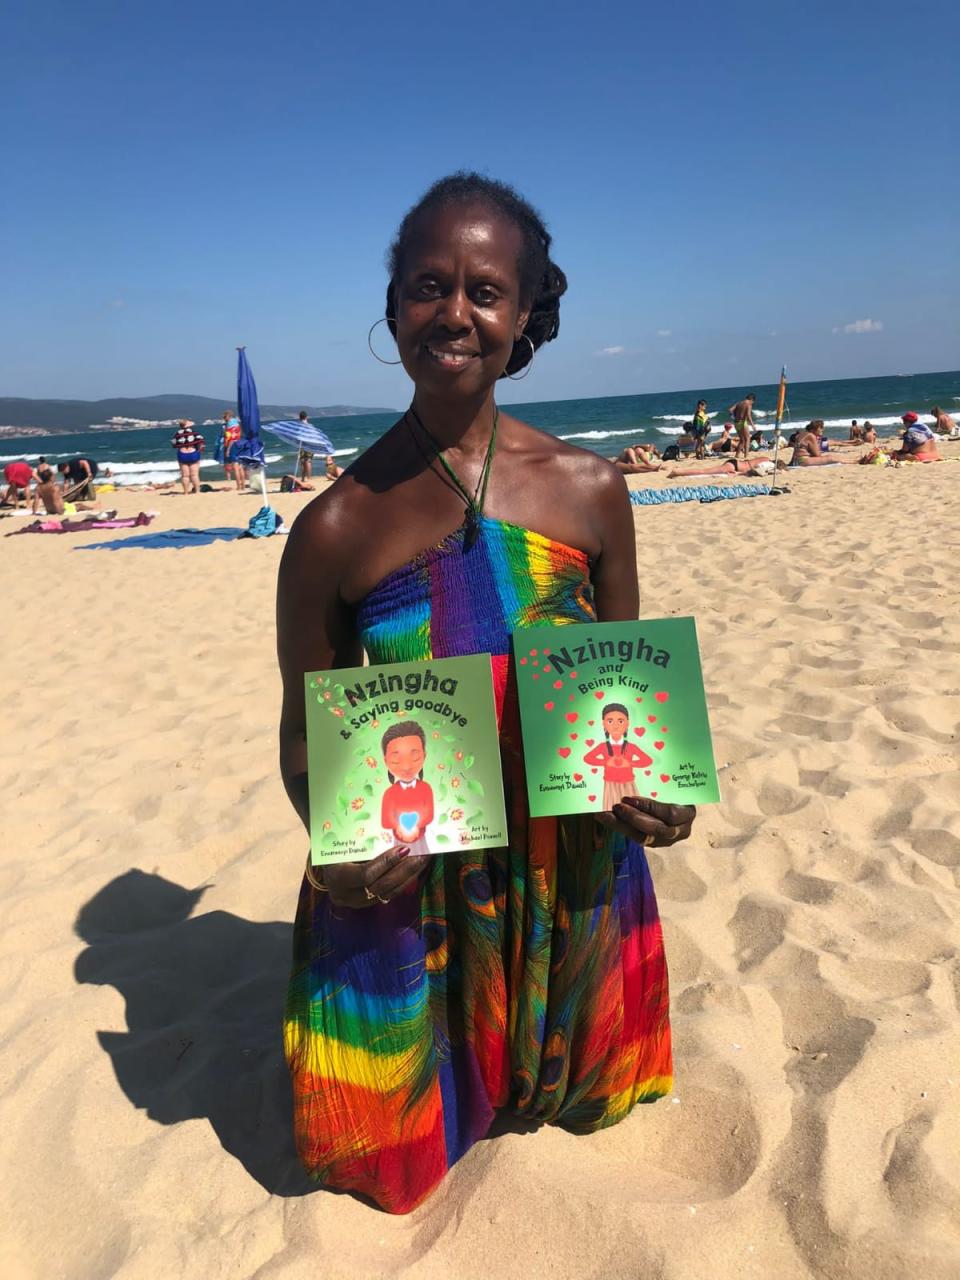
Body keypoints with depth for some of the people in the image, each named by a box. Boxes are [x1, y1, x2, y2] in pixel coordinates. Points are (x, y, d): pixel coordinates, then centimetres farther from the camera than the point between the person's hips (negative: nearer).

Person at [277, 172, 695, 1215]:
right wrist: (334, 841, -23)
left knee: (582, 1102, 26)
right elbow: (306, 731, -5)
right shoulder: (337, 527, -14)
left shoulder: (588, 490, -9)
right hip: (404, 883, -1)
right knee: (392, 1169, 17)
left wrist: (658, 788, -15)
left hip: (574, 874, 2)